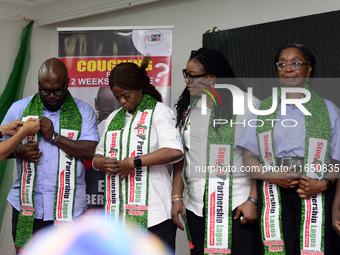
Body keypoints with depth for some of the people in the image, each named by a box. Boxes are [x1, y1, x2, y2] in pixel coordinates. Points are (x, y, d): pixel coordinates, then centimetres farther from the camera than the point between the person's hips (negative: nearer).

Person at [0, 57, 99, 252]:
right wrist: (19, 151, -11)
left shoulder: (83, 112, 3)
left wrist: (55, 137, -14)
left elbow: (92, 152, -8)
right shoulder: (19, 109, 9)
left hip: (68, 209, -1)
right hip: (27, 208, 2)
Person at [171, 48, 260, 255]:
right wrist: (177, 197, 8)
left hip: (238, 206, -5)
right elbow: (180, 155, 13)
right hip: (197, 209, 5)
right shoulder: (188, 109, 11)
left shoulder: (248, 104, -4)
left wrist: (252, 200, -12)